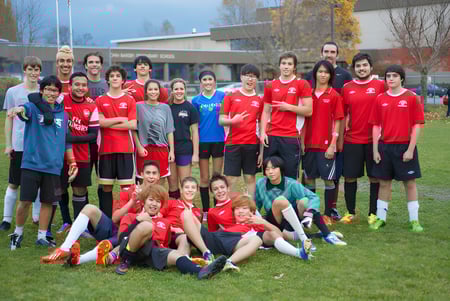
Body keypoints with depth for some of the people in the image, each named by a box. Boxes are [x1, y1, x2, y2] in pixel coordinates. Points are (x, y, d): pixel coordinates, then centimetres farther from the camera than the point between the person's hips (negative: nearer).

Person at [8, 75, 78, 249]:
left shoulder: (63, 114, 10)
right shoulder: (34, 107, -1)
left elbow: (67, 141, 17)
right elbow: (25, 110, -27)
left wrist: (72, 163, 15)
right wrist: (18, 109, -50)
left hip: (53, 166, 3)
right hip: (32, 164, -3)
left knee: (48, 202, 8)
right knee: (25, 201, -2)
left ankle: (42, 236, 22)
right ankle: (18, 233, 21)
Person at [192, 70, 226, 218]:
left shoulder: (222, 96, 0)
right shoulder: (196, 100, 3)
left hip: (218, 140, 0)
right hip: (203, 141, 1)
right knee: (204, 178, 6)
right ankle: (205, 211, 15)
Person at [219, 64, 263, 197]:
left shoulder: (259, 100, 9)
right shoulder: (231, 96, 6)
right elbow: (221, 120, 4)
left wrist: (262, 151, 4)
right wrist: (232, 121, -18)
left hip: (252, 145, 1)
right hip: (233, 143, -1)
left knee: (250, 178, 5)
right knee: (230, 179, -2)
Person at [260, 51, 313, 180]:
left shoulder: (302, 84, 0)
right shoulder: (270, 86, 12)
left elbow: (308, 111, -4)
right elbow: (266, 111, 14)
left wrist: (288, 107, -11)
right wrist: (263, 132, 3)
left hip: (291, 137, -4)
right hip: (272, 136, 4)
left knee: (290, 177, -1)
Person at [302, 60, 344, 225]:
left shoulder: (334, 96, -2)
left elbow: (337, 122, -3)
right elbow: (305, 119, 11)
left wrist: (332, 145, -10)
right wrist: (302, 141, 3)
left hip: (326, 145, -3)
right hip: (309, 144, 4)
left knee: (328, 179, 1)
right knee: (309, 178, 8)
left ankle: (327, 214, 9)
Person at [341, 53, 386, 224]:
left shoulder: (380, 86, -1)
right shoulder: (347, 88, 6)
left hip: (374, 140, -2)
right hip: (352, 141, 2)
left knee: (375, 178, 6)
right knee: (350, 178, 5)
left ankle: (373, 214, 17)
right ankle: (350, 213, 19)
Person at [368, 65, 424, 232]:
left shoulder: (412, 97, -4)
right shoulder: (380, 99, 5)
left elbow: (417, 125, -5)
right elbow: (375, 125, 7)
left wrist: (410, 149, -10)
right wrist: (375, 149, 1)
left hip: (405, 147, -3)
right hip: (384, 146, 3)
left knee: (410, 182, 4)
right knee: (384, 182, 9)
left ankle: (414, 220, 12)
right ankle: (380, 218, 19)